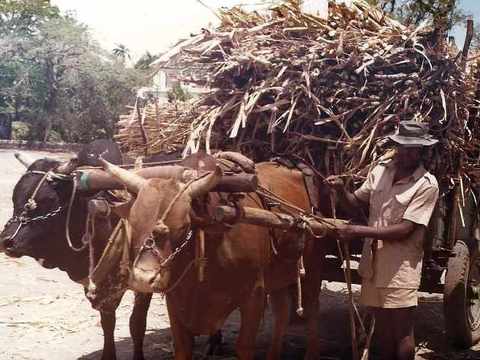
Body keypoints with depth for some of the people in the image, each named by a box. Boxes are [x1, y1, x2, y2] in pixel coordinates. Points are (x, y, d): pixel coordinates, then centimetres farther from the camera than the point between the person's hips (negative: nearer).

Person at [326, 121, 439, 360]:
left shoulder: (427, 185, -14)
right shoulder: (380, 171, 4)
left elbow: (404, 230, -19)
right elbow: (356, 202, 14)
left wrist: (358, 231, -23)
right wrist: (340, 189, -8)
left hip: (401, 266, -5)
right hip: (373, 261, 5)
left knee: (401, 331, 2)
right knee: (382, 327, 17)